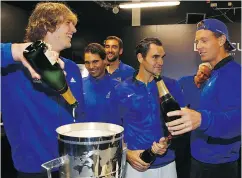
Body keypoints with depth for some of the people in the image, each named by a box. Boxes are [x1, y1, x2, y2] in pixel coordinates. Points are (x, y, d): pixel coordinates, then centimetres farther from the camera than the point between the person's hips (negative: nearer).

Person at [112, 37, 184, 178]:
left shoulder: (171, 86, -1)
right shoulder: (121, 90, -5)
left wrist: (168, 141, -14)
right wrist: (127, 153, -14)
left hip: (167, 163, 2)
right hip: (136, 164, -2)